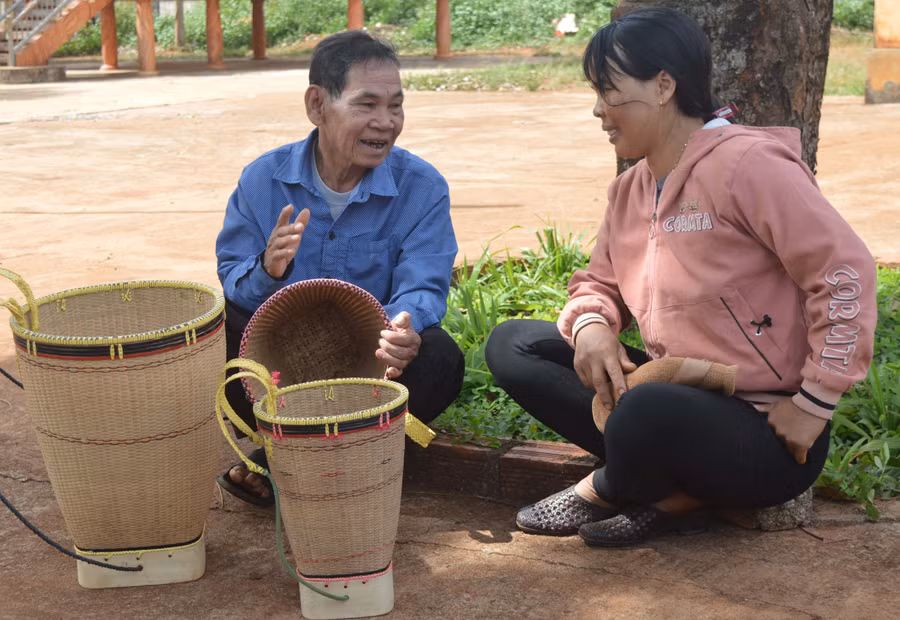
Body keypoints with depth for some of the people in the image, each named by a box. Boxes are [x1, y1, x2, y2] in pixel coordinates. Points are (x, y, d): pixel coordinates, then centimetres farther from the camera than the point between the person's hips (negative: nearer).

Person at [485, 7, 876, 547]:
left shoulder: (745, 164, -17)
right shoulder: (631, 188, 8)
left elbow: (845, 272, -20)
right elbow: (600, 282, 16)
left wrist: (814, 402, -19)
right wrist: (591, 325, -9)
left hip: (767, 430, -8)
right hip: (676, 390, 8)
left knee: (650, 412, -40)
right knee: (513, 345, 1)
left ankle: (603, 493, -3)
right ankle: (669, 489, -8)